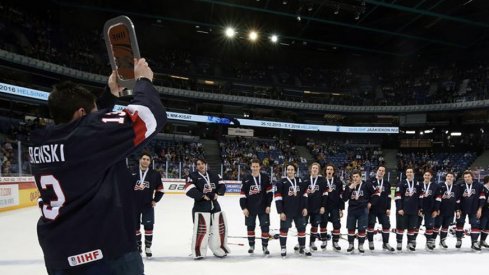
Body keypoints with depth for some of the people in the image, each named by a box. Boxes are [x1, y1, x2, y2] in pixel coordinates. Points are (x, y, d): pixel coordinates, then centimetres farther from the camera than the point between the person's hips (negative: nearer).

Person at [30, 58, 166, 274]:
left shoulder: (41, 141, 4)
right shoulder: (88, 134, -17)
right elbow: (150, 116, -19)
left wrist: (111, 93, 24)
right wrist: (143, 80, -2)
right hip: (106, 254, -7)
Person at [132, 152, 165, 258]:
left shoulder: (155, 174, 0)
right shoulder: (133, 173, 0)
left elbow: (160, 189, 5)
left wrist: (155, 200, -2)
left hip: (148, 205, -1)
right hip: (134, 204, 1)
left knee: (148, 226, -3)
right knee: (135, 226, 10)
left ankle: (148, 248, 10)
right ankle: (138, 246, 26)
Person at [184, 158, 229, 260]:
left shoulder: (213, 175, 10)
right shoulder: (193, 176, -6)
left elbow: (222, 185, 10)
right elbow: (189, 190, -17)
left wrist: (217, 193, -10)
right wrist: (202, 196, -21)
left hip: (215, 206, 6)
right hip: (200, 207, -5)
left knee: (220, 227, 12)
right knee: (201, 229, -14)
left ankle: (218, 249, 30)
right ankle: (198, 252, -2)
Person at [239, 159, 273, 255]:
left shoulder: (265, 178, -3)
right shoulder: (246, 179, -3)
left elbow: (269, 192, -1)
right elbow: (242, 194, -2)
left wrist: (268, 205, -6)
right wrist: (244, 208, -7)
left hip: (263, 207, -1)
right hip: (250, 208, 1)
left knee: (265, 227, -1)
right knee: (250, 227, 10)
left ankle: (265, 246, 12)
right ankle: (251, 245, 26)